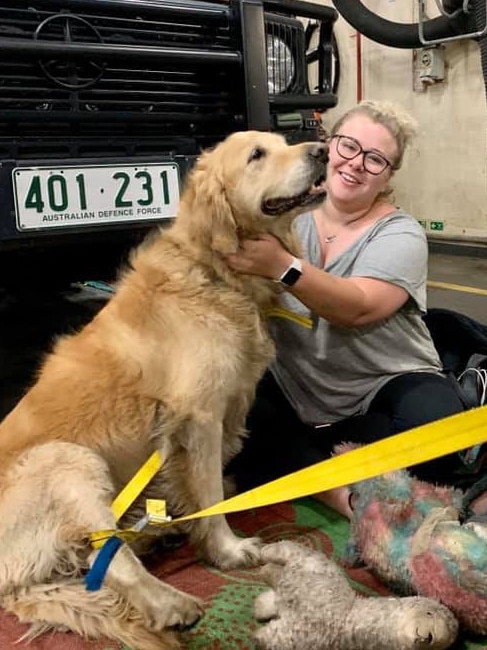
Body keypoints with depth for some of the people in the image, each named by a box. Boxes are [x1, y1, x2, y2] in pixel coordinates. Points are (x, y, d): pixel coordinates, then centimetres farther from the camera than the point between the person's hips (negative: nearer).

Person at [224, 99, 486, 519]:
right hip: (295, 386, 3)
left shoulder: (400, 234, -11)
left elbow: (358, 308, -29)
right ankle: (337, 487, -16)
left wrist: (282, 266, -41)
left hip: (388, 382, -2)